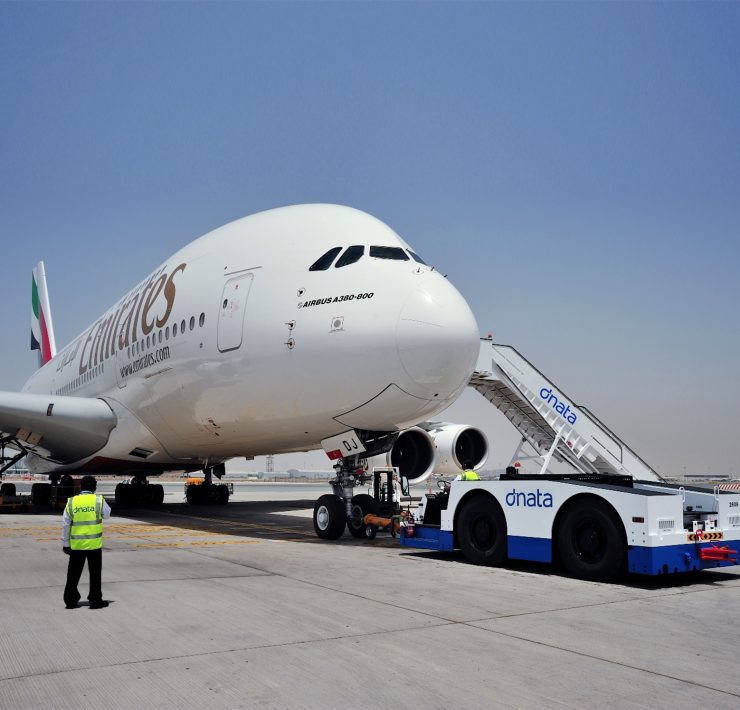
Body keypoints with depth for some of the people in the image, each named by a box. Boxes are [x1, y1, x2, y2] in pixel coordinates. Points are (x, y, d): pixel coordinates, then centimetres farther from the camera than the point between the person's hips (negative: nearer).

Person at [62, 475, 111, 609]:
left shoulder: (71, 502, -1)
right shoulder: (99, 500, -5)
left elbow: (66, 525, 1)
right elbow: (107, 514, 12)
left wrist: (65, 543, 8)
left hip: (76, 544, 2)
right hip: (94, 544, -2)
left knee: (74, 573, 12)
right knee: (95, 573, 8)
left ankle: (71, 600, 17)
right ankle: (95, 600, 11)